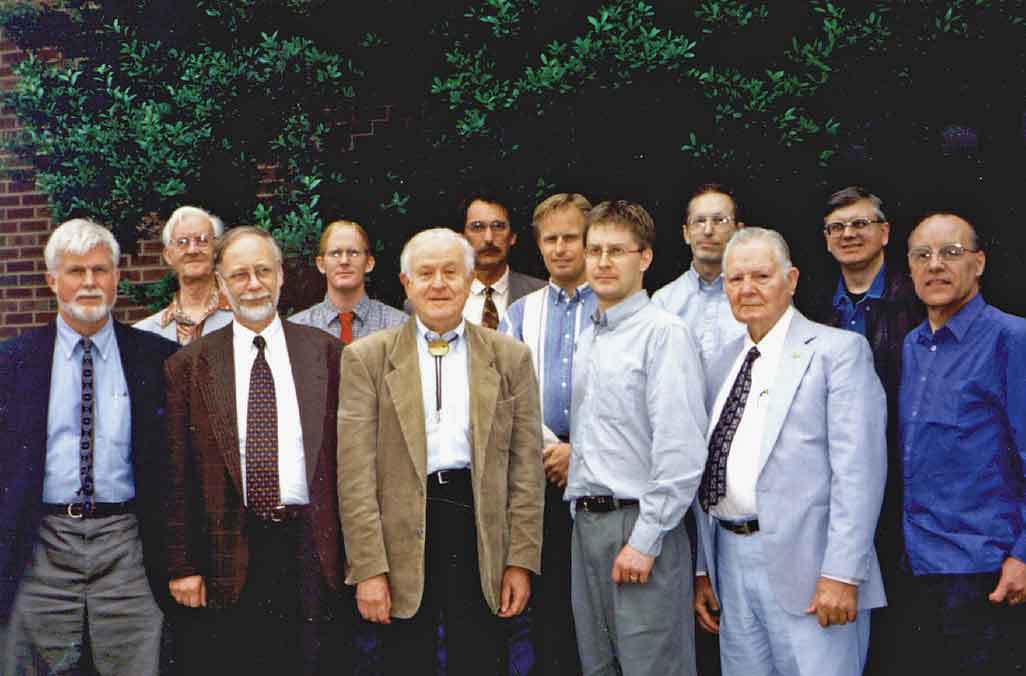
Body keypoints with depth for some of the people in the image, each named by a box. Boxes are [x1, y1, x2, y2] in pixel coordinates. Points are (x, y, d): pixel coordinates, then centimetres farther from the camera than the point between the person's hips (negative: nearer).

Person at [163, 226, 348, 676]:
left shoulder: (327, 353, 6)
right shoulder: (189, 366, 4)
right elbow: (177, 474, 3)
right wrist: (182, 566, -1)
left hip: (313, 553, 0)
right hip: (227, 557, 0)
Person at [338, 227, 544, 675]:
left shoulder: (510, 357, 8)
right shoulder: (367, 358, 3)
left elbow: (526, 466, 6)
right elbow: (356, 471, -2)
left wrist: (522, 561, 0)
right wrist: (369, 569, -8)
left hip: (482, 537, 1)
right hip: (403, 541, -1)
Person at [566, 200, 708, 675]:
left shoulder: (665, 333, -10)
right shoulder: (587, 340, 15)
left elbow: (681, 451, -17)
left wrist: (646, 540, -18)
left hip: (639, 521, -8)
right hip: (586, 522, 8)